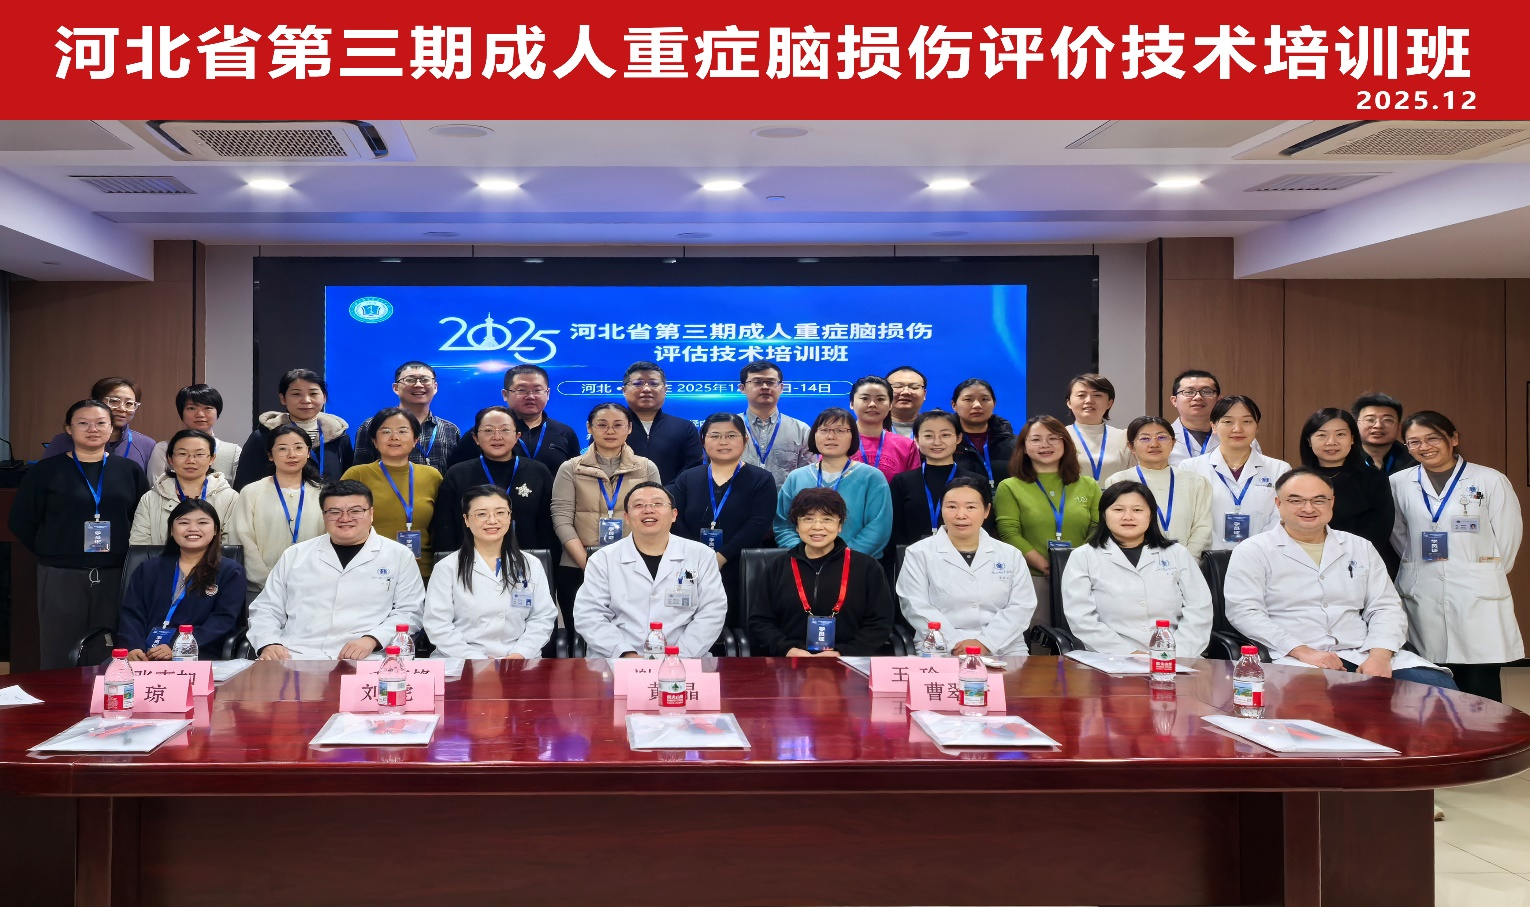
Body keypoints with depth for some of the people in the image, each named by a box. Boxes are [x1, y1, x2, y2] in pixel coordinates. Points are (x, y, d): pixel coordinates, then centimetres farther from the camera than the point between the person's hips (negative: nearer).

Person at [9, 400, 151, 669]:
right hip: (61, 576, -1)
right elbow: (21, 521, 4)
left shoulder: (129, 471, 7)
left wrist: (129, 556, -1)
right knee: (60, 660, 3)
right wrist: (52, 553, 0)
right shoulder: (46, 470, 3)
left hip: (116, 575, 2)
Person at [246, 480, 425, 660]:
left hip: (363, 660, -2)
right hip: (295, 657, 3)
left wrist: (372, 640, -11)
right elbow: (266, 609, 21)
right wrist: (269, 644, 0)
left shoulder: (400, 556, 12)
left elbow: (409, 612, 6)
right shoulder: (294, 555, 20)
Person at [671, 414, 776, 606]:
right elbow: (676, 521, 0)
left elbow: (758, 525, -9)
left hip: (741, 574, -2)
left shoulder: (761, 480, 4)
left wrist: (721, 557, -19)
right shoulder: (686, 478, 12)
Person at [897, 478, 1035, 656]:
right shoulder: (918, 554, 6)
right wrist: (956, 645, -14)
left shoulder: (1011, 555, 14)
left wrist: (985, 642, -10)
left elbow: (1022, 606, 4)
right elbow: (917, 607, -3)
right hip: (941, 653, -2)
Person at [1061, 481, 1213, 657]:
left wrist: (1176, 653, -9)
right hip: (1112, 662, -2)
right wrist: (1128, 654, -13)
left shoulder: (1178, 554, 16)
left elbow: (1199, 610, 7)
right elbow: (1082, 619, -2)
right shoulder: (1083, 558, 8)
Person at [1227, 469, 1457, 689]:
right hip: (1295, 661, -4)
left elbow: (1385, 608, 12)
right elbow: (1243, 612, -7)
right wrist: (1304, 652, -17)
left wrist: (1380, 655, -8)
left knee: (1438, 687, -19)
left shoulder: (1360, 548, 19)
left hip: (1363, 655, 4)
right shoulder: (1253, 552, 4)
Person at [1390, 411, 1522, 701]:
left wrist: (1486, 575, 5)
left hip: (1478, 600, -2)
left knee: (1480, 693, -4)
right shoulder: (1399, 484, 6)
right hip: (1421, 600, 2)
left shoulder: (1491, 481, 0)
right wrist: (1420, 566, 7)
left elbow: (1508, 536, 3)